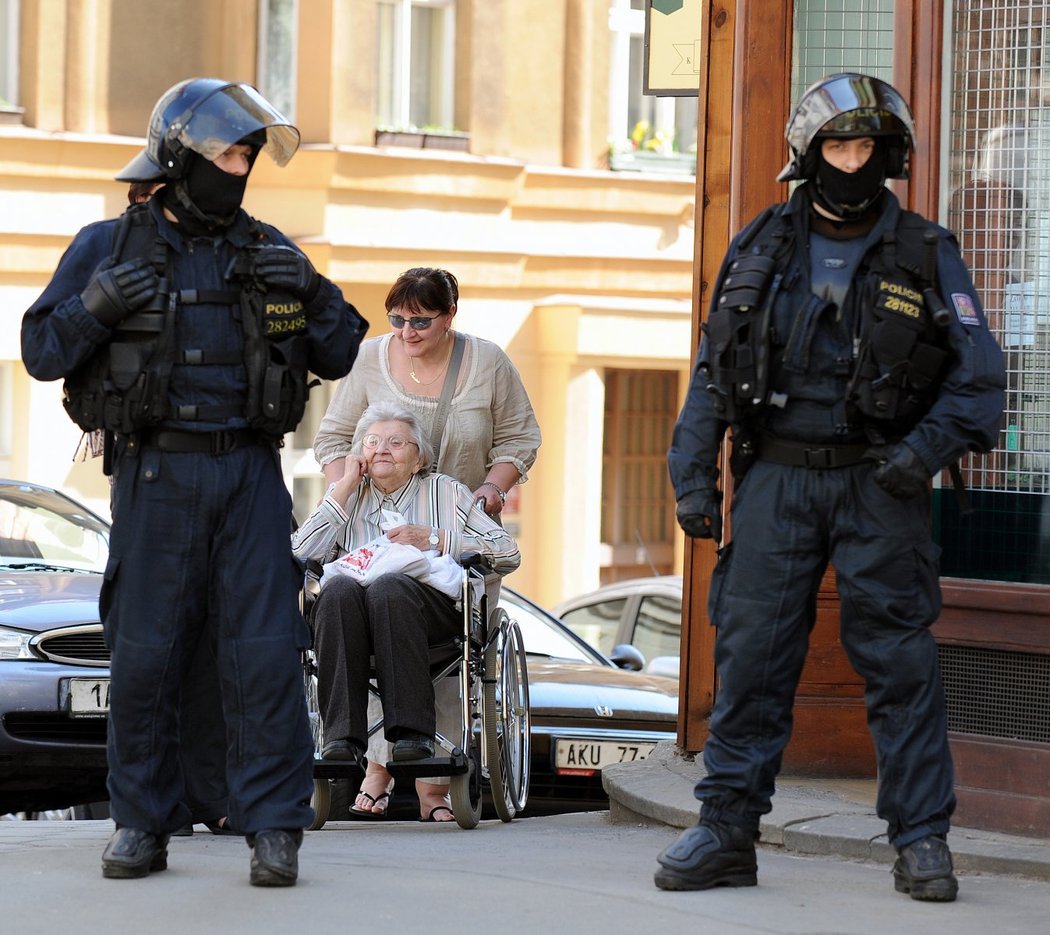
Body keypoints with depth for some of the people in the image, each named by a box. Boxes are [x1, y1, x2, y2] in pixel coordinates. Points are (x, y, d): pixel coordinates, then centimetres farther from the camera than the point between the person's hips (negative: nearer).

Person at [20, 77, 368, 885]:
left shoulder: (263, 250, 11)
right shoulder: (109, 248, 5)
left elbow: (338, 358, 12)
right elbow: (43, 352, 4)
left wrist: (311, 291, -6)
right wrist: (97, 308, -14)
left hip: (250, 476, 1)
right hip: (156, 476, -1)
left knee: (266, 652, -5)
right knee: (145, 654, 1)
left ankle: (275, 829, -2)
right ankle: (143, 826, 12)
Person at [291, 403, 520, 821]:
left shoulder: (447, 493, 23)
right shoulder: (349, 499, 27)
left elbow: (507, 552, 10)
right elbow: (299, 555, 7)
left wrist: (434, 539, 0)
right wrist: (344, 487, 9)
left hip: (433, 604, -1)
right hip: (353, 611, 2)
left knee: (388, 588, -37)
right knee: (339, 589, -35)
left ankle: (412, 733, -40)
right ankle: (342, 736, -42)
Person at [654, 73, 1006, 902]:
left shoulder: (927, 257, 2)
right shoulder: (760, 249, 9)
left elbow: (979, 375, 0)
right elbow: (713, 369, 12)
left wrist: (928, 447, -15)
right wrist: (693, 475, 5)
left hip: (879, 485, -2)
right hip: (777, 476, 2)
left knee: (900, 660, -3)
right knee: (751, 654, 0)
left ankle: (922, 841, 2)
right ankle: (726, 833, 6)